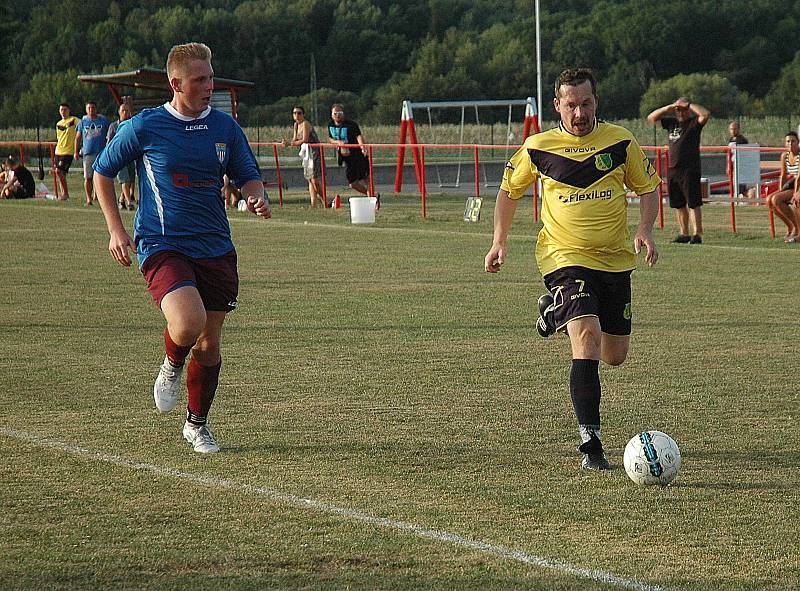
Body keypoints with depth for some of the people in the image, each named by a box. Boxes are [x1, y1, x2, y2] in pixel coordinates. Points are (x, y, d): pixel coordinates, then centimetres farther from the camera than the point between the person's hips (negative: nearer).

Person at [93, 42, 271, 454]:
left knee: (209, 343, 8)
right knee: (188, 323, -27)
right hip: (162, 246, -4)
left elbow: (247, 176, 14)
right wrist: (116, 230, 2)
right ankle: (172, 367, 9)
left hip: (215, 248, 4)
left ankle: (197, 424, 29)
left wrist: (258, 199, -9)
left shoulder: (225, 127, 5)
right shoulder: (144, 127, -5)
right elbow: (103, 172, 8)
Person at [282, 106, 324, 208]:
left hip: (314, 152, -9)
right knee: (310, 179, 7)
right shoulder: (296, 125, 12)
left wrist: (290, 143, -23)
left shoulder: (305, 124, -14)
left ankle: (325, 202, -4)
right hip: (306, 153, 9)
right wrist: (287, 142, -9)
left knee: (314, 179, -12)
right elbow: (295, 140, 11)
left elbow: (304, 140, -21)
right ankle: (313, 204, 7)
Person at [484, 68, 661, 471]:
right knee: (587, 339, -25)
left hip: (616, 260, 3)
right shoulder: (538, 147, -3)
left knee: (614, 357, 14)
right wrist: (499, 240, 5)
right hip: (566, 258, -3)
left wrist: (645, 231, -8)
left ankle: (556, 310, 44)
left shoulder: (620, 142, -2)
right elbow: (509, 190, 13)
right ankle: (590, 443, -23)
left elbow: (647, 188, 9)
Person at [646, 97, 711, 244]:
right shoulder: (672, 123, 16)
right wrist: (668, 108, 5)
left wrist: (689, 104, -9)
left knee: (693, 204, -8)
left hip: (690, 170, -6)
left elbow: (706, 114, -19)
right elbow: (651, 118, 19)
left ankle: (697, 234, -9)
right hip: (673, 170, 6)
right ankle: (683, 234, 16)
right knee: (678, 205, 10)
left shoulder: (694, 123, 0)